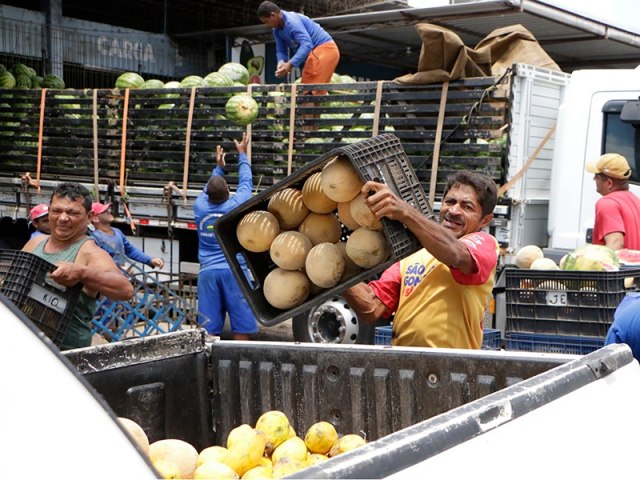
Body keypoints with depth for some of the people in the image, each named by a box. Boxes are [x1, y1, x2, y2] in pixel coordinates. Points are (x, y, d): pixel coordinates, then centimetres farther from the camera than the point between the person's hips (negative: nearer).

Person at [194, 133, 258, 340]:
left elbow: (208, 189, 28)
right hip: (234, 271, -3)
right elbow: (246, 182, 15)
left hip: (207, 272, 3)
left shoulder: (200, 207, 5)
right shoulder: (236, 205, -3)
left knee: (208, 330, 1)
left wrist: (218, 167, 42)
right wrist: (242, 154, 30)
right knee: (241, 328, -1)